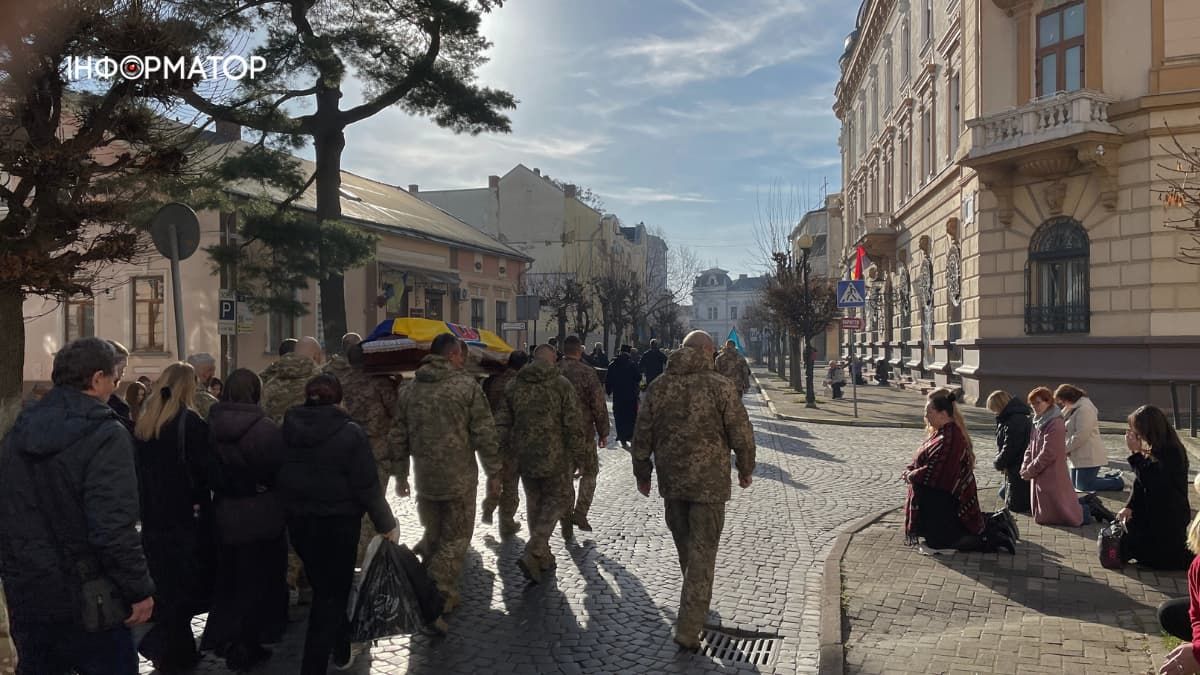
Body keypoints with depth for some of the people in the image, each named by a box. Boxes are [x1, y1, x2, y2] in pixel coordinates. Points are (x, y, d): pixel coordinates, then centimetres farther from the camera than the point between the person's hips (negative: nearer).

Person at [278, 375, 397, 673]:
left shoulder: (289, 428, -1)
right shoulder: (350, 433, -16)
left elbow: (279, 475, 4)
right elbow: (367, 486, -16)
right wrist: (387, 524, -6)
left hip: (298, 520, 6)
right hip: (337, 523, -5)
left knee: (324, 587, 22)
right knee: (332, 594, 7)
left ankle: (342, 649, 38)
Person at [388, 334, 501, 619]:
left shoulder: (410, 389, 6)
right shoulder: (466, 385, -9)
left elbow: (398, 437, 10)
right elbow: (484, 433, -10)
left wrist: (400, 475, 20)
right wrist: (493, 473, -1)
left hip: (424, 479, 5)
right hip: (460, 479, -5)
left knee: (433, 532, 22)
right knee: (456, 537, 7)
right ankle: (439, 593, 2)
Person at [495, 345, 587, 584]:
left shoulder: (514, 386, 4)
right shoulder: (562, 385, -9)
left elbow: (501, 425, 5)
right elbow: (573, 426, -11)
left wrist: (514, 447, 16)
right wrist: (578, 456, -2)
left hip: (524, 457, 5)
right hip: (554, 456, -4)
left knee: (534, 502, 18)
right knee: (558, 500, 8)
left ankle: (542, 555, 26)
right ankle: (531, 554, -7)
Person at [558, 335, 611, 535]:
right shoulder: (587, 373, -11)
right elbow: (599, 405, -10)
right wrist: (603, 432, 0)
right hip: (583, 432, -3)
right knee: (589, 472, 15)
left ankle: (566, 522, 15)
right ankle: (580, 514, 3)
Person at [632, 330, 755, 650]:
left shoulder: (659, 386, 1)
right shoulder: (720, 386, -10)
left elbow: (642, 436, 4)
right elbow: (741, 434, -8)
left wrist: (642, 473, 17)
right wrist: (746, 469, 9)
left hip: (671, 480, 4)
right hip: (709, 480, -4)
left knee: (685, 545, 21)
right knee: (702, 551, 3)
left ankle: (696, 603, 40)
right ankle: (688, 628, 0)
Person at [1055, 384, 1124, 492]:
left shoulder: (1084, 409, -19)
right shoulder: (1075, 409, 14)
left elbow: (1081, 435, -24)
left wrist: (1065, 449, -16)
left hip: (1088, 456, -10)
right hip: (1079, 455, 10)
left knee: (1083, 486, -6)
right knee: (1075, 483, 13)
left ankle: (1117, 482, 8)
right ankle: (1111, 479, 25)